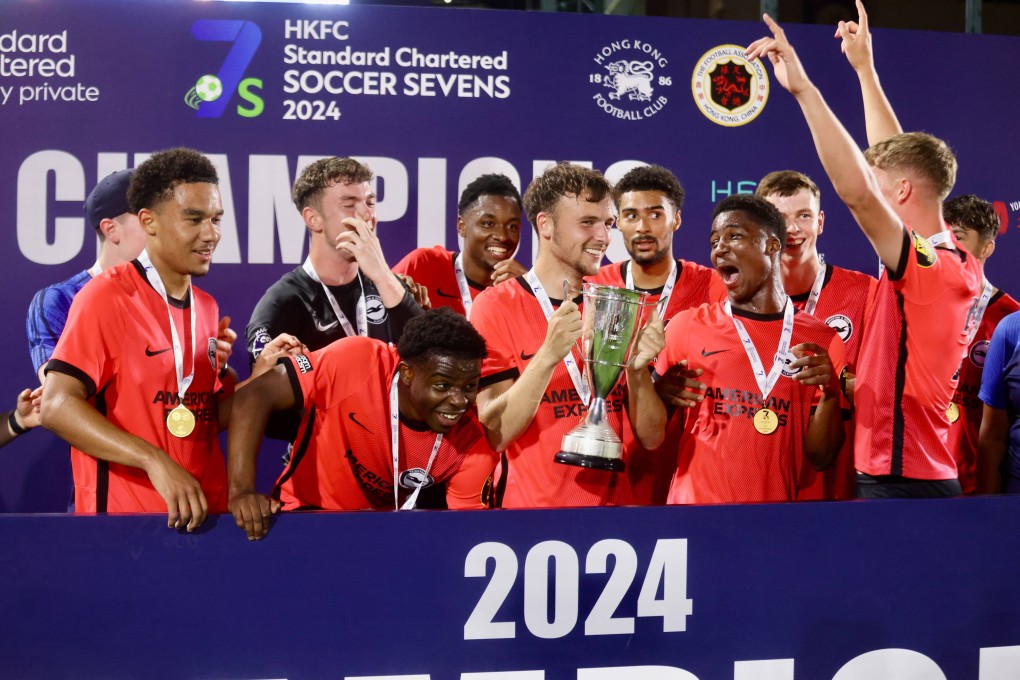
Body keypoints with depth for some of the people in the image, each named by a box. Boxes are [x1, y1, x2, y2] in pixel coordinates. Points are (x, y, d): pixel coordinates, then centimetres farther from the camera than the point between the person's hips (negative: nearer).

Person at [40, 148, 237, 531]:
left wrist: (225, 373, -5)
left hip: (205, 513, 6)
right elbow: (57, 406, -19)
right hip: (125, 521, -6)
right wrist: (154, 460, -28)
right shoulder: (107, 297, -11)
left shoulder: (207, 308, 8)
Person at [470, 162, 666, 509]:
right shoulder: (496, 306, -5)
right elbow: (492, 436, -12)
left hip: (612, 504, 3)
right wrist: (549, 355, -23)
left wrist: (637, 368, -12)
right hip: (530, 518, -3)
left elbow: (650, 438, 5)